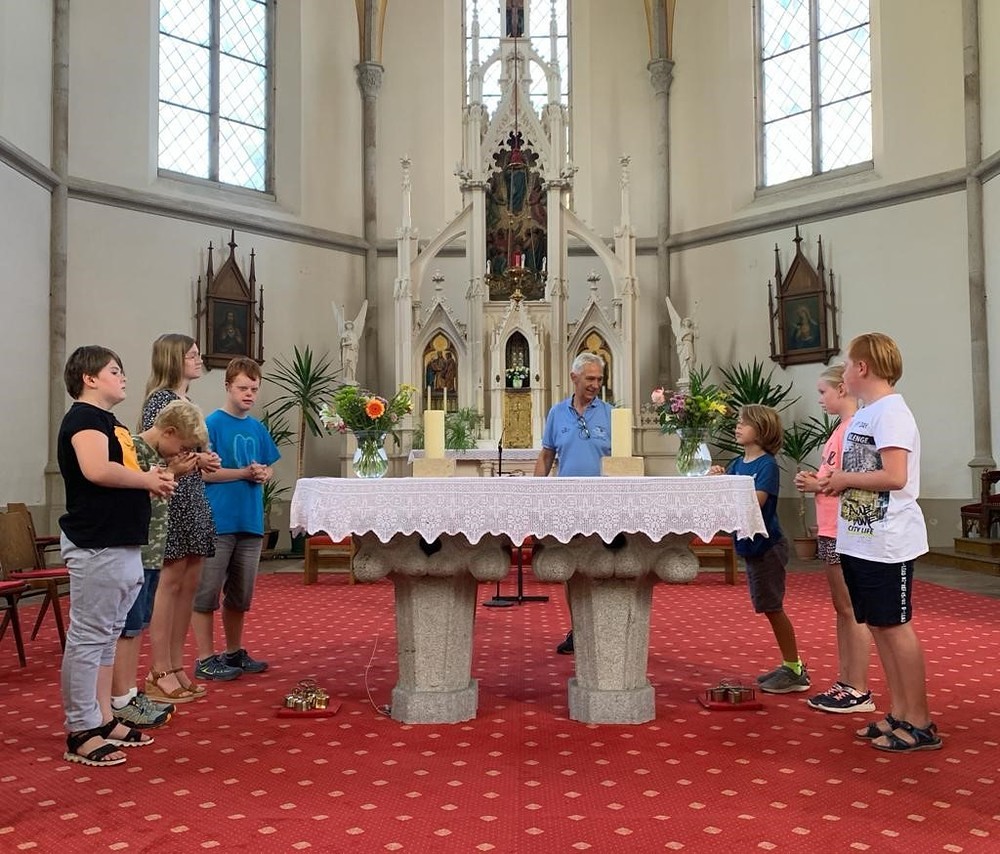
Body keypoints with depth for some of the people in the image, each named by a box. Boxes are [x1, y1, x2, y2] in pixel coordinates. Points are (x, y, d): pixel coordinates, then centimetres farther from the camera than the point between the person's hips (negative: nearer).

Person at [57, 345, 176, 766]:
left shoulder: (108, 421, 19)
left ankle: (103, 719, 25)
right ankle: (81, 733, 4)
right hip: (96, 546, -10)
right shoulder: (83, 417, -12)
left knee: (107, 636, 15)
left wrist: (151, 477, 6)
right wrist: (147, 480, -14)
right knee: (87, 637, -3)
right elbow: (96, 470, -28)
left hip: (120, 543, 10)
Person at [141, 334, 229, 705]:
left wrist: (205, 459, 5)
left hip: (193, 498, 9)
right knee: (169, 583, -7)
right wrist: (193, 460, -16)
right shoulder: (159, 399, -7)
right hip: (170, 498, -9)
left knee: (189, 584, 8)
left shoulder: (187, 402, 19)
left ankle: (176, 666, 16)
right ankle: (159, 673, 0)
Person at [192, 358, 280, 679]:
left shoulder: (258, 429, 13)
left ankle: (234, 653, 27)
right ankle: (205, 659, 10)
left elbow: (268, 468, 19)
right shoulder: (213, 424, -5)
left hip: (251, 521, 6)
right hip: (218, 521, -6)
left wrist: (264, 474, -3)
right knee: (207, 592, 0)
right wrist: (244, 472, -15)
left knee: (241, 594, 14)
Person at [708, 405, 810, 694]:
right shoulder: (737, 463, 8)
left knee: (773, 607, -2)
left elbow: (755, 501, -25)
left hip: (767, 546, -8)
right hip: (751, 546, 8)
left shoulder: (767, 464, -14)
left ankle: (795, 671, 9)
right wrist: (717, 477, -16)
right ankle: (790, 666, 25)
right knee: (768, 608, 14)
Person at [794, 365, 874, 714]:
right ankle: (845, 682, 22)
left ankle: (859, 691, 7)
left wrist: (819, 485, -13)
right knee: (842, 609, 14)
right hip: (831, 530, 10)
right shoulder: (841, 428, 15)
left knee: (852, 611, -2)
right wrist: (815, 481, 6)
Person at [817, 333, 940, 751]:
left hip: (887, 541, -9)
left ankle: (920, 723, 10)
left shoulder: (890, 412, -15)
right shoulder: (863, 415, 15)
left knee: (895, 625, -2)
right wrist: (830, 482, 5)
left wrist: (844, 479, -13)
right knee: (878, 624, 13)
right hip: (860, 540, 9)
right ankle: (898, 713, 23)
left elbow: (894, 477, -24)